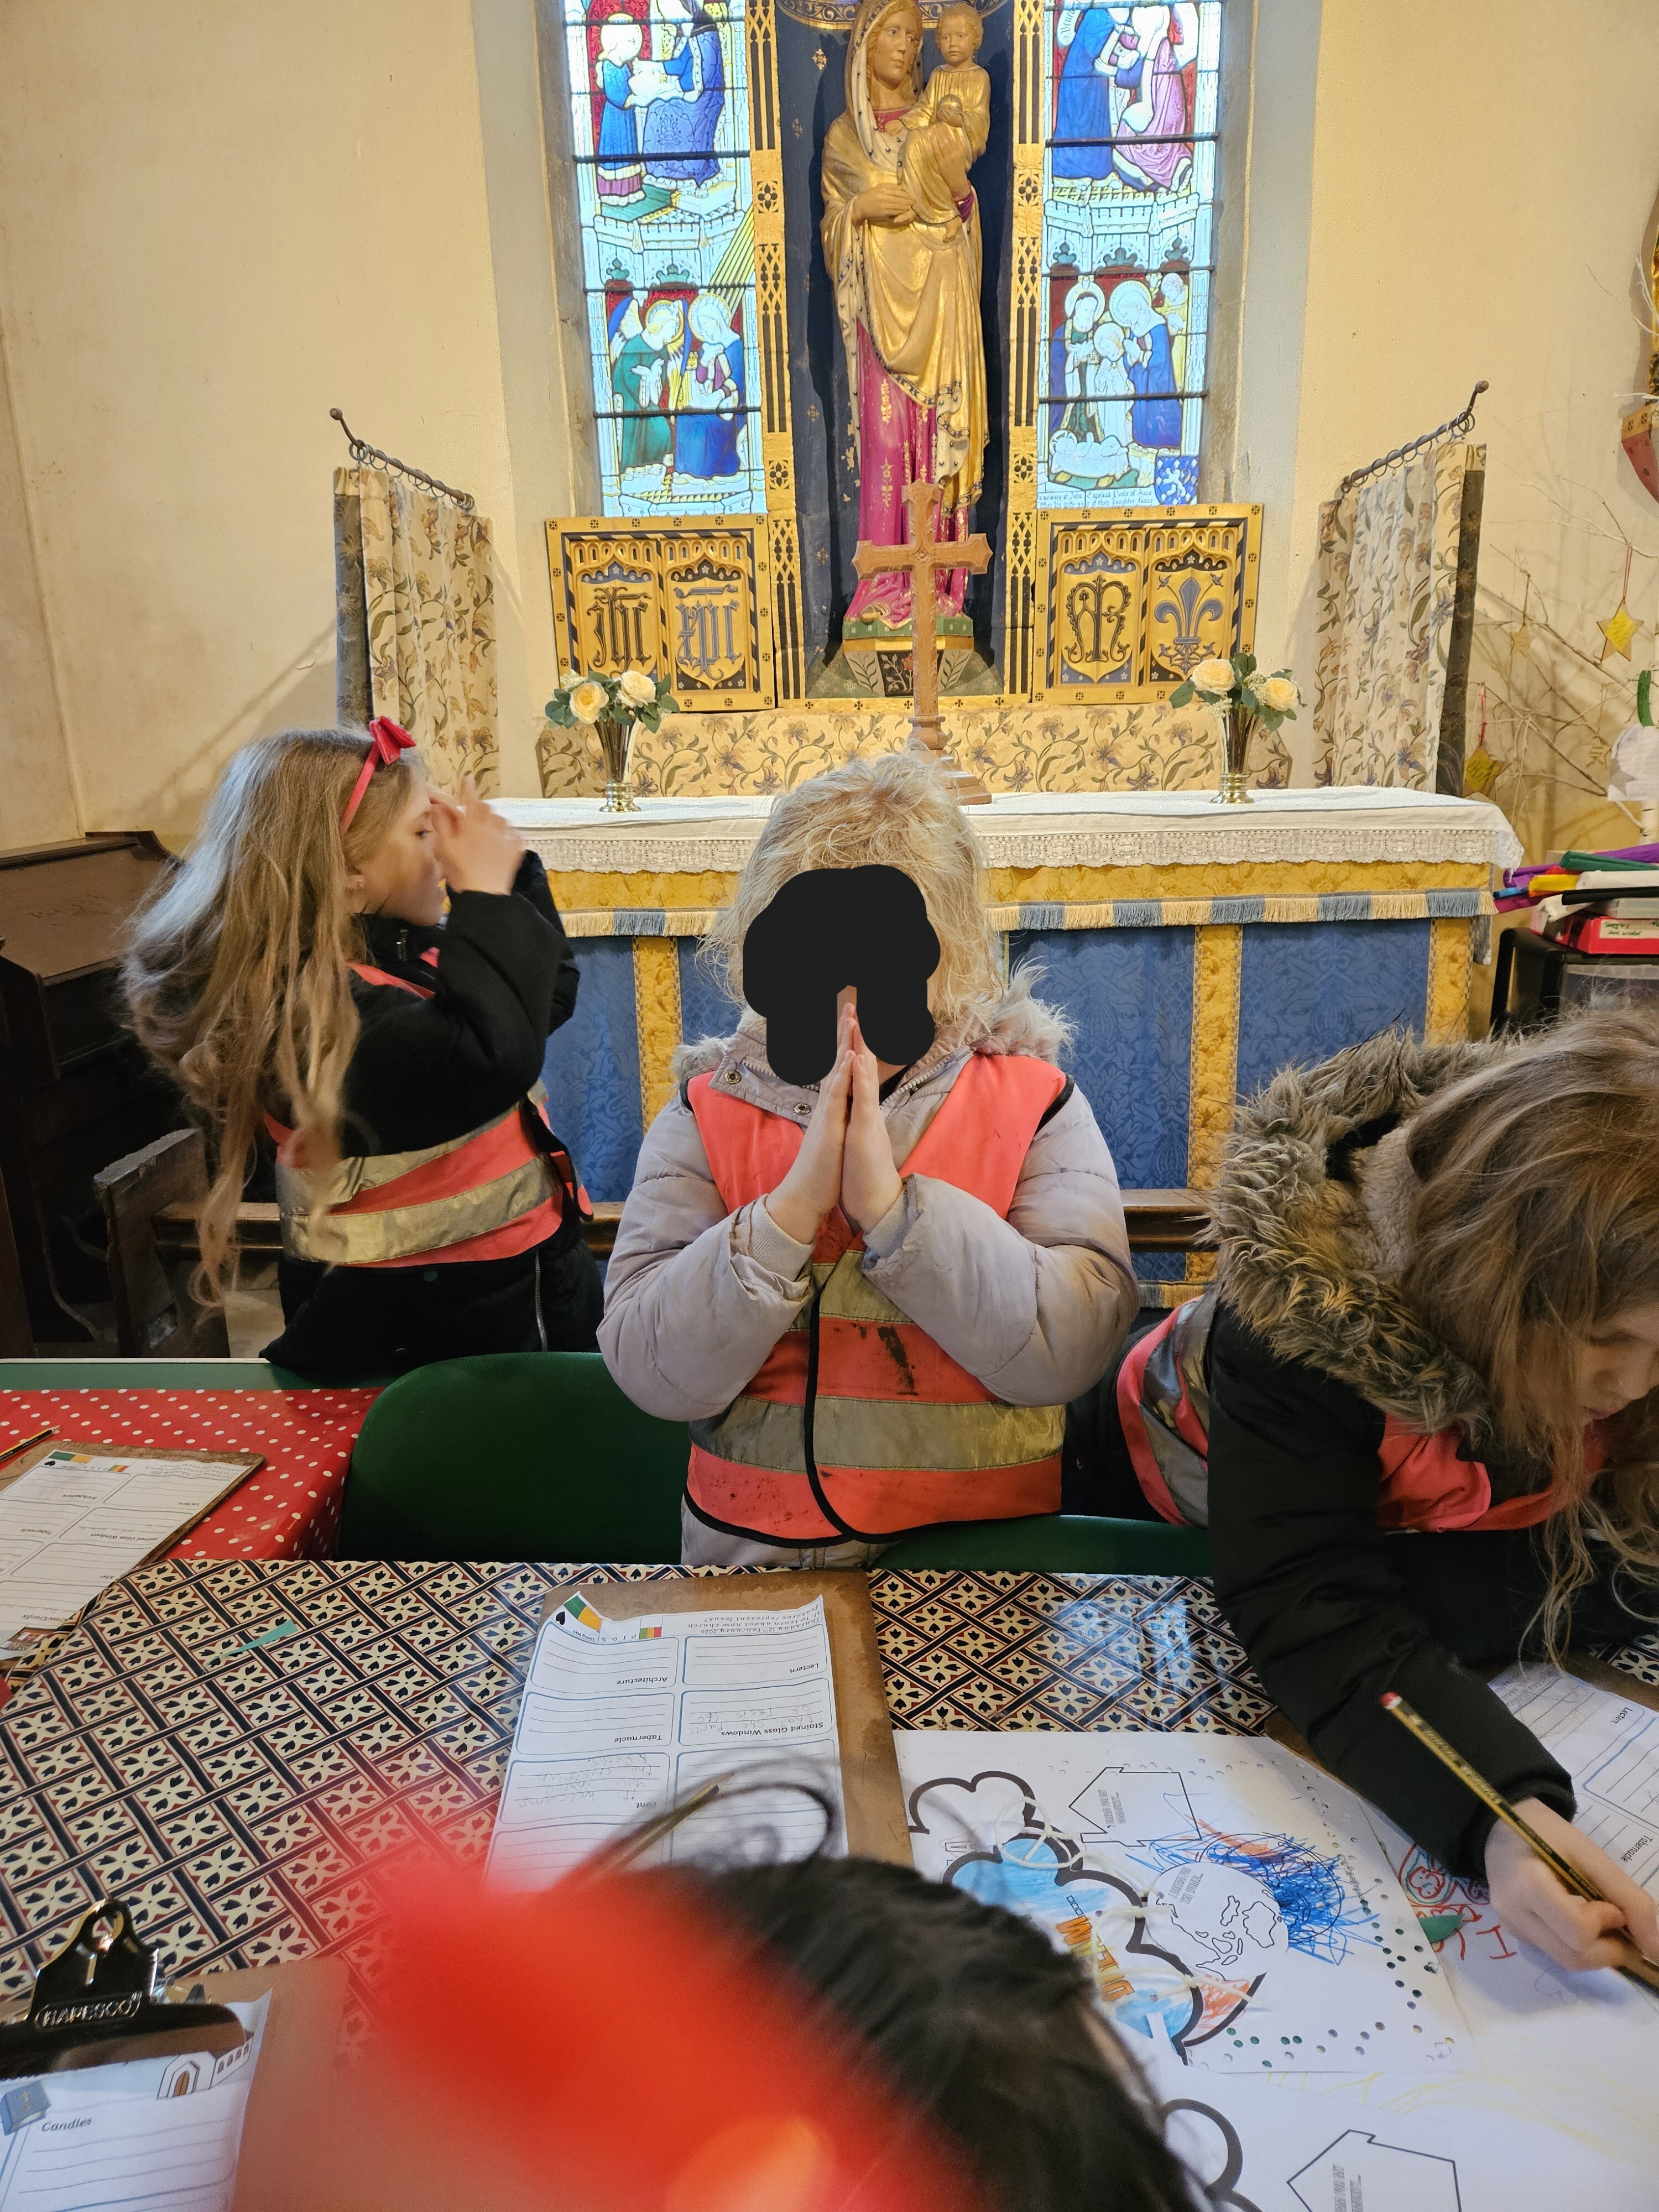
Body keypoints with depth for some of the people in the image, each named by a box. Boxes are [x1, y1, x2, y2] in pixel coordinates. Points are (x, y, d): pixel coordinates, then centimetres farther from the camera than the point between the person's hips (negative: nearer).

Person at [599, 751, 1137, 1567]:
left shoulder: (1032, 1101, 0)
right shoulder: (709, 1112, 2)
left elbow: (1072, 1345, -12)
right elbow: (651, 1373, -7)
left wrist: (890, 1202, -19)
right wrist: (795, 1203, -17)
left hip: (989, 1562, 0)